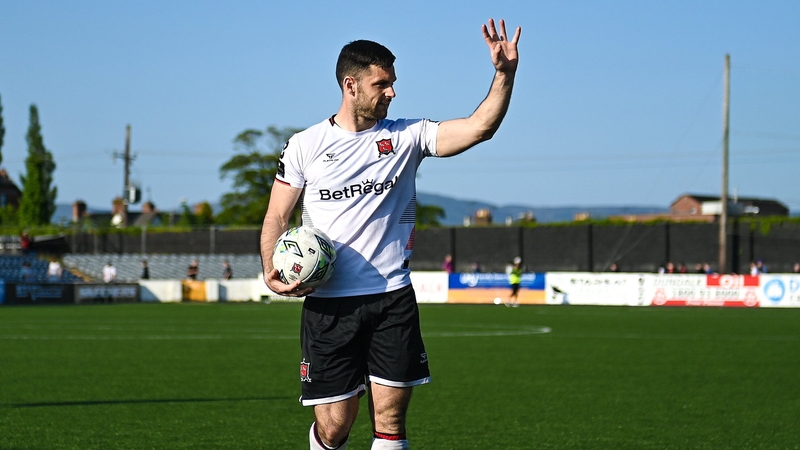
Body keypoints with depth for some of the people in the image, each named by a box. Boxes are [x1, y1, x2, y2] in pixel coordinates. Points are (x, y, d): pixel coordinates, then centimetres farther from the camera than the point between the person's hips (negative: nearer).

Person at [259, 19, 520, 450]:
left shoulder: (406, 136, 6)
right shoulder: (304, 146, 3)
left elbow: (479, 127, -4)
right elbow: (276, 218, 7)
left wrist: (504, 74, -18)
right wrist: (272, 272, -11)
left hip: (393, 298, 2)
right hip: (329, 303, -1)